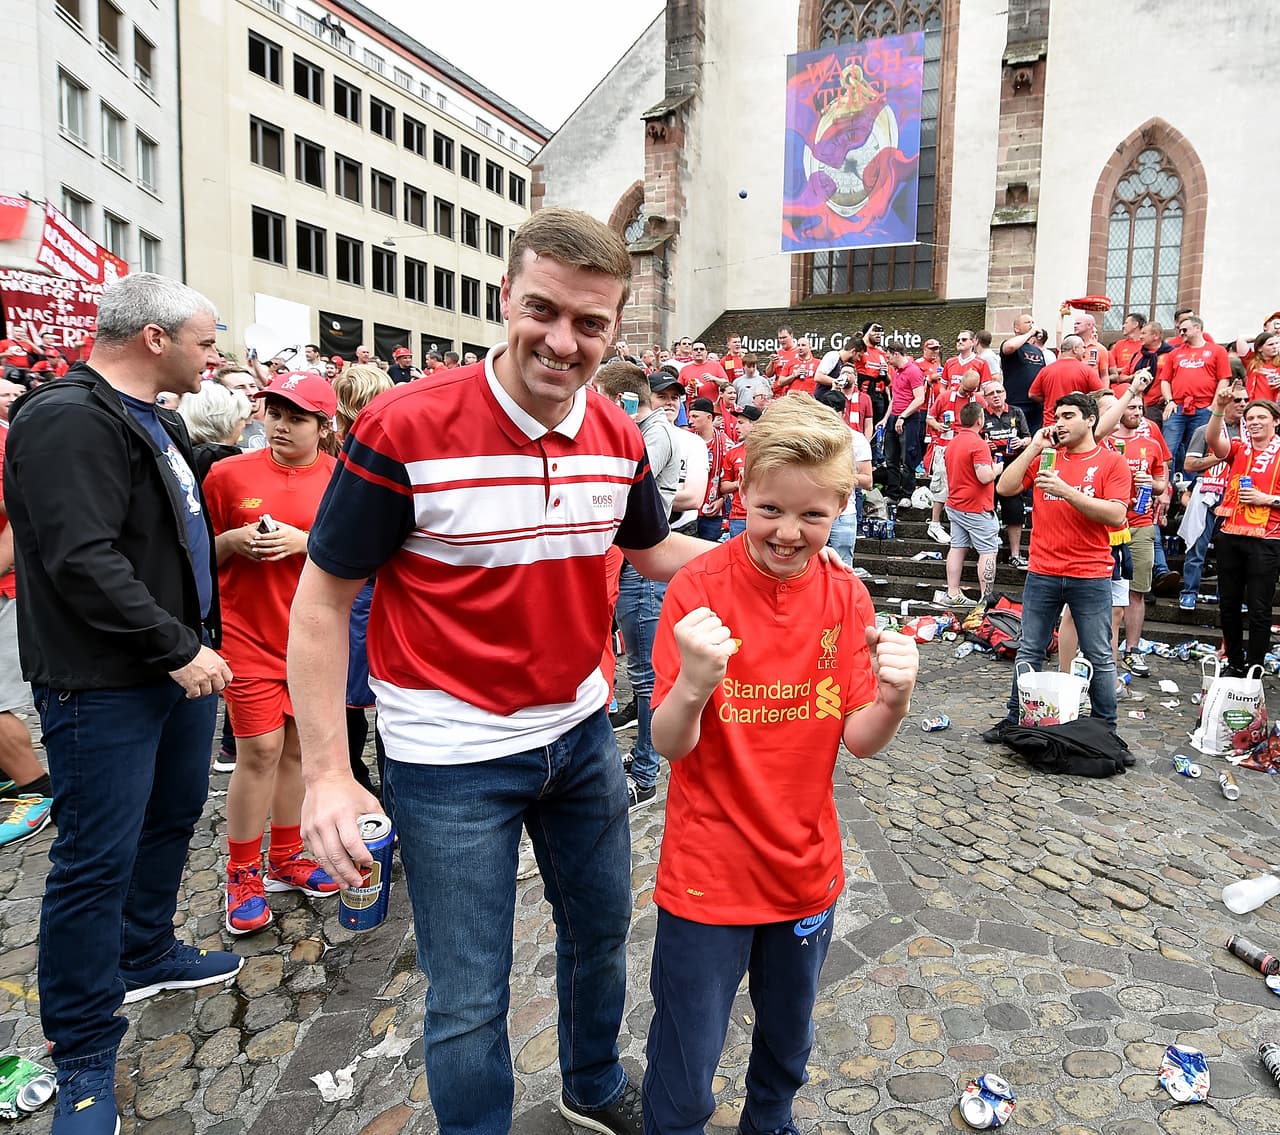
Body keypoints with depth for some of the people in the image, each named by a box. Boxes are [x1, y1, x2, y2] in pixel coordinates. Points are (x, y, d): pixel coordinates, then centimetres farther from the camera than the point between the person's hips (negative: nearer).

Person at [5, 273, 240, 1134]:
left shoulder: (159, 421, 14)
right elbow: (84, 561, -25)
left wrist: (199, 640, 17)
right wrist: (178, 649, -21)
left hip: (180, 665, 10)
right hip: (105, 684, -10)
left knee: (173, 818, 22)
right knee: (98, 858, 0)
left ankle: (145, 956, 43)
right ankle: (84, 1049, 16)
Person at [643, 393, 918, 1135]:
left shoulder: (846, 597, -6)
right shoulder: (699, 588, -17)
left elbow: (860, 740, -6)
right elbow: (670, 744, -17)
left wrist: (894, 698, -27)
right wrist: (693, 685, -38)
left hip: (807, 867, 4)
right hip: (709, 872, -4)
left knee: (789, 1040, 26)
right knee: (686, 1074, 10)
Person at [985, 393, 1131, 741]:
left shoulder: (1112, 462, 0)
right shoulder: (1044, 457, 10)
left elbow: (1116, 516, -12)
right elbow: (1004, 488, -1)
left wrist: (1067, 491, -20)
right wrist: (1033, 448, -3)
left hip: (1091, 577, -3)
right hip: (1042, 574, 3)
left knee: (1100, 657, 6)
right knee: (1029, 652, 11)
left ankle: (1106, 728, 18)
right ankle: (1016, 718, 22)